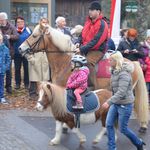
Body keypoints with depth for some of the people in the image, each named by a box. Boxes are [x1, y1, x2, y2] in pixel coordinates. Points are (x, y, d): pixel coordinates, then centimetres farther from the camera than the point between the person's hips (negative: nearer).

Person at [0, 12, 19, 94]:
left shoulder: (11, 27, -1)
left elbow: (17, 36, -10)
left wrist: (10, 36, -29)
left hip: (8, 51, -1)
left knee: (8, 70, 8)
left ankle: (8, 86, 18)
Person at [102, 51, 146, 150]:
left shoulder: (124, 74, -23)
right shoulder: (114, 71, 4)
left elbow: (121, 92, -30)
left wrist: (109, 102, -35)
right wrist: (111, 102, 19)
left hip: (125, 105, -9)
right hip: (116, 104, 9)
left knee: (123, 129, 3)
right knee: (109, 124, 5)